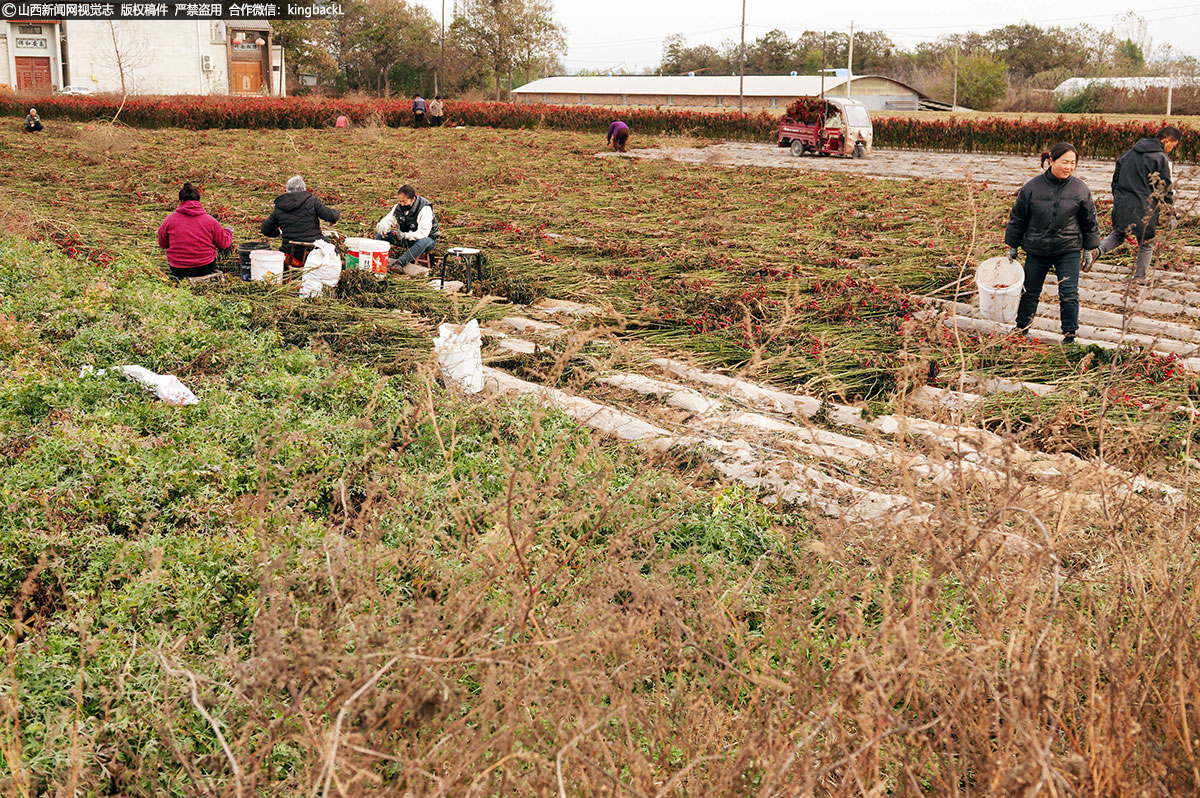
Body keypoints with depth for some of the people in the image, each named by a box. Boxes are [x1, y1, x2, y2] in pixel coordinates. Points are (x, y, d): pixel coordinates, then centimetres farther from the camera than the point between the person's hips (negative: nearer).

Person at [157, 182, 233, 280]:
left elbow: (162, 244, 8)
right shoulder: (209, 220, -4)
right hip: (206, 268, 0)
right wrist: (228, 233, 25)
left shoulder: (170, 220, -4)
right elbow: (223, 243, 2)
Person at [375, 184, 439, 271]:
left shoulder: (425, 210, -24)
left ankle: (400, 262, -52)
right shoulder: (398, 207, -6)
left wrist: (405, 235, -45)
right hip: (406, 239, 6)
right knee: (380, 234, -8)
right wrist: (382, 229, -32)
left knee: (424, 241, -43)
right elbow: (386, 222, -6)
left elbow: (423, 233, -32)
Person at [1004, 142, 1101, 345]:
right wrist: (1012, 247, 7)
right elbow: (1017, 218, 4)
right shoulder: (1032, 187, -5)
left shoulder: (1080, 189, -2)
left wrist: (1089, 251, 8)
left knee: (1069, 295, -4)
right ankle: (1021, 331, 29)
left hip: (1069, 252, 0)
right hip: (1036, 251, 0)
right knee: (1030, 293, 12)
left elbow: (1090, 221, 7)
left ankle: (1069, 336, 8)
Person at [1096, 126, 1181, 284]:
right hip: (1143, 208, -5)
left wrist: (1117, 198, 26)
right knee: (1146, 243, 11)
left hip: (1121, 204, 5)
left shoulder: (1130, 152, 10)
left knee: (1118, 234, 23)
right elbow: (1166, 189, -10)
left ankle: (1098, 248, -6)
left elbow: (1116, 176, 16)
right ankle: (1140, 277, 16)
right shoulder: (1161, 159, -11)